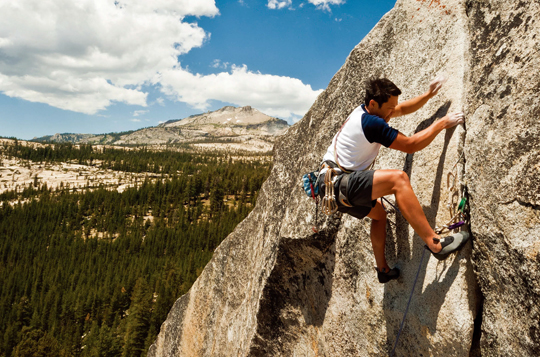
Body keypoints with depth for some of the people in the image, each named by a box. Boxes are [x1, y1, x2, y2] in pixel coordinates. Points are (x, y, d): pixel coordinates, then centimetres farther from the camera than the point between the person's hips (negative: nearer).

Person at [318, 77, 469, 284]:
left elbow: (404, 109, 24)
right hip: (338, 183, -11)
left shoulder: (367, 110, 11)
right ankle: (434, 243, -25)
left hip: (337, 188, 11)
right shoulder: (371, 123, -19)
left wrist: (429, 94, 12)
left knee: (378, 212, 29)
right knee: (398, 178, -25)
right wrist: (441, 124, -4)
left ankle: (382, 269, 36)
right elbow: (409, 145, -12)